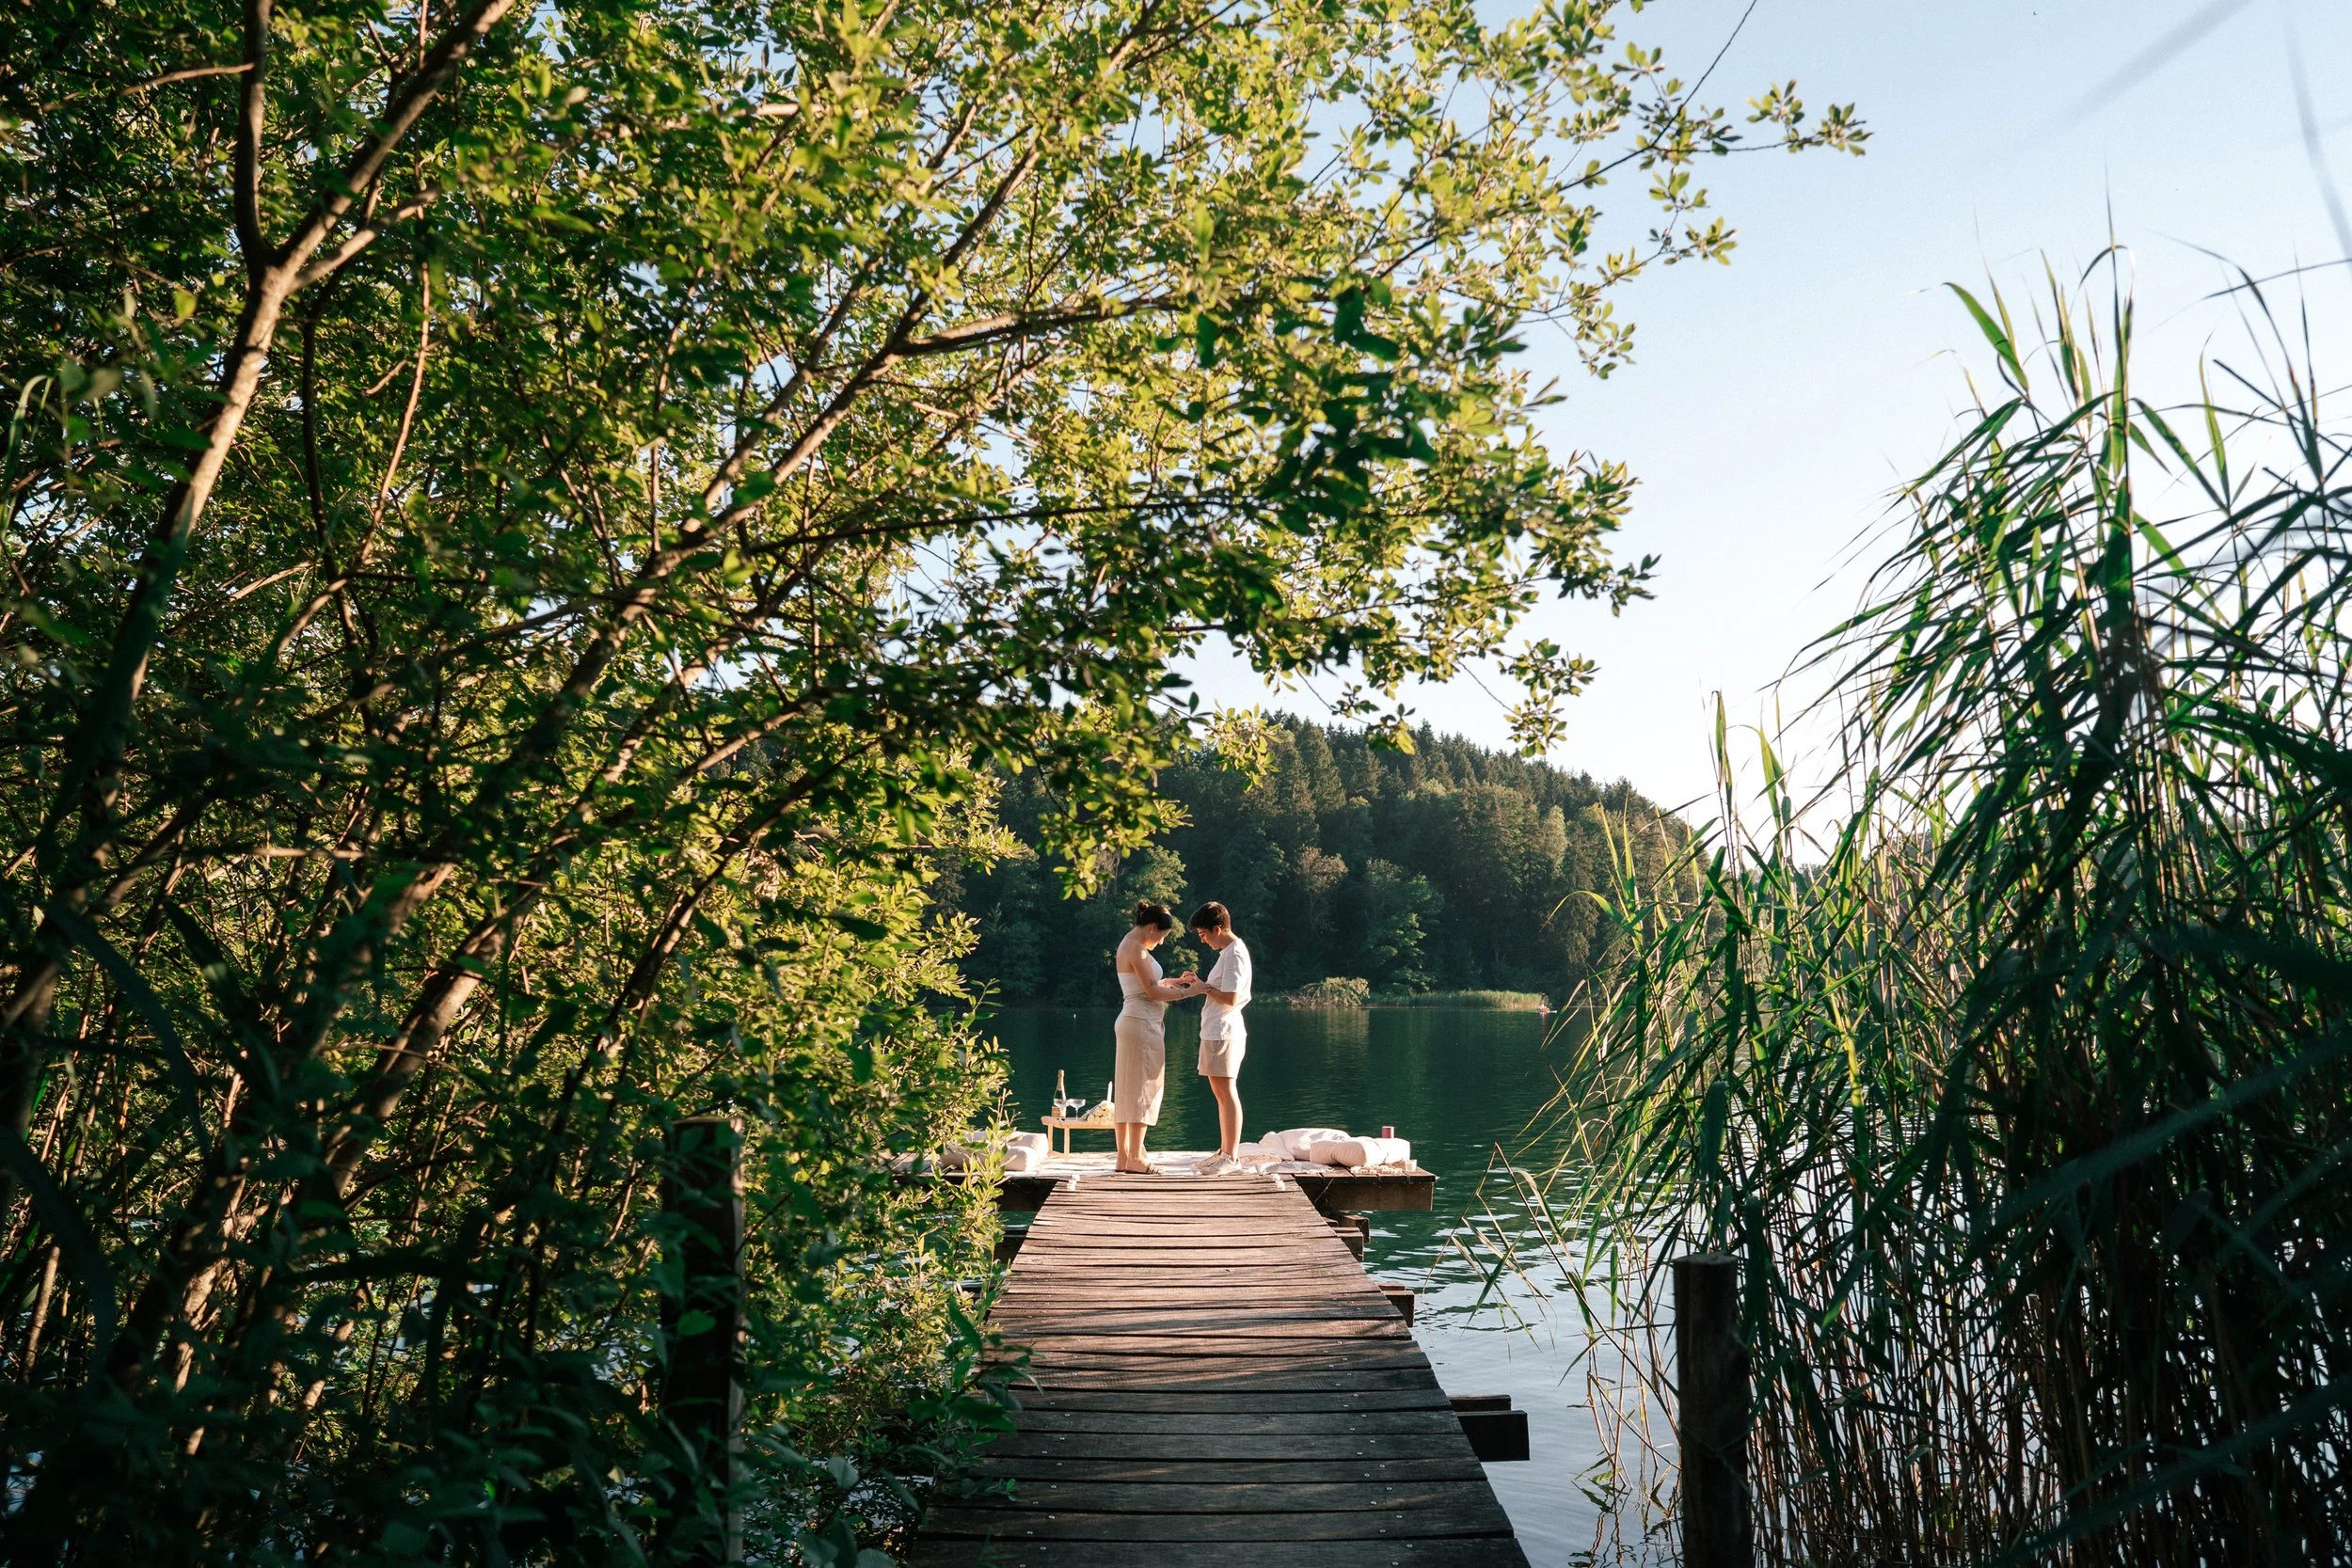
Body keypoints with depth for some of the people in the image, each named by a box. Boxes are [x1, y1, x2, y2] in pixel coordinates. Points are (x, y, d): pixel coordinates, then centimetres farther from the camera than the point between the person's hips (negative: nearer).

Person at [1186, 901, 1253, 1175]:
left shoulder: (1234, 953, -14)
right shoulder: (1229, 951, 17)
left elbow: (1231, 998, -21)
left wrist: (1205, 989, -7)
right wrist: (1202, 985, 8)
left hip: (1224, 1033, -11)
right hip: (1214, 1031, 11)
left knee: (1227, 1092, -8)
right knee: (1220, 1094, 14)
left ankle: (1231, 1157, -5)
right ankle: (1223, 1151, 21)